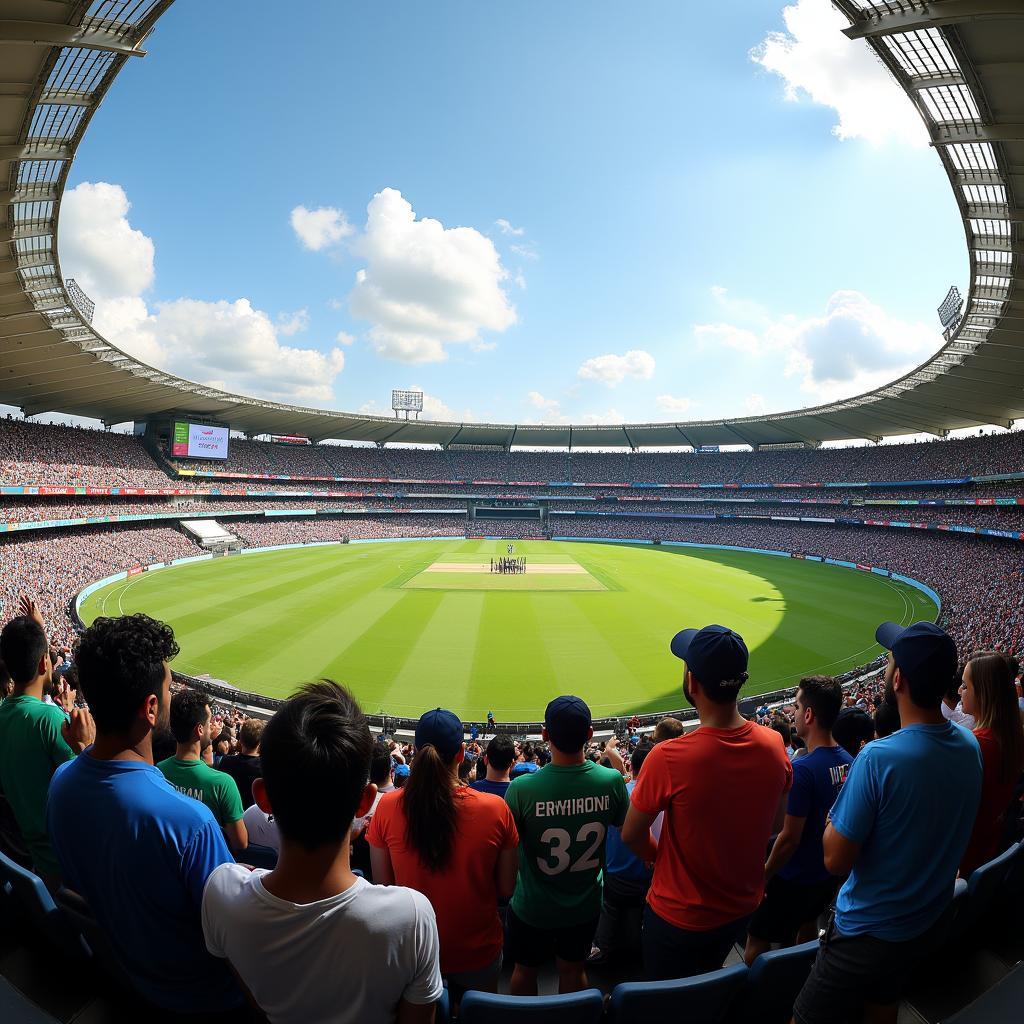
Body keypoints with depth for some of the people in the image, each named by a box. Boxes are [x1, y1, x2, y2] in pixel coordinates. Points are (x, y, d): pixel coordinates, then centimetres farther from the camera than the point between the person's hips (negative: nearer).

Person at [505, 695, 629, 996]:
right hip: (585, 904, 2)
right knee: (573, 971, 28)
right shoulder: (612, 780, -24)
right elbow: (623, 825, -2)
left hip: (533, 907, -2)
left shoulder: (522, 788, -32)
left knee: (525, 970, 26)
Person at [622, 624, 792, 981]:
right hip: (743, 907, 5)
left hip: (678, 915, -4)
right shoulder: (774, 745, -17)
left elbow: (631, 835, -17)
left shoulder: (667, 758, -33)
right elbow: (775, 825, 1)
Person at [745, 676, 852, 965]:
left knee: (757, 945, 9)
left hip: (795, 879, -7)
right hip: (830, 874, 7)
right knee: (805, 929, 28)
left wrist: (764, 876, -10)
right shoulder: (848, 761, -7)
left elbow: (789, 838, -24)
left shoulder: (803, 769, -30)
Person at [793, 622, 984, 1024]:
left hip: (867, 934, -6)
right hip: (928, 926, 7)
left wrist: (837, 809, -9)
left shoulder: (878, 758, -33)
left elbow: (836, 860, -24)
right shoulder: (970, 746, -10)